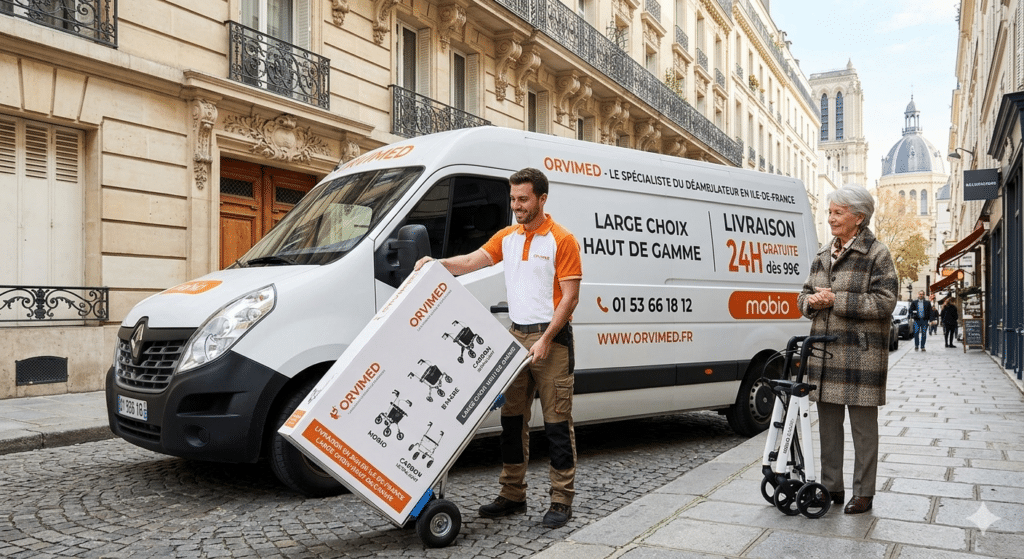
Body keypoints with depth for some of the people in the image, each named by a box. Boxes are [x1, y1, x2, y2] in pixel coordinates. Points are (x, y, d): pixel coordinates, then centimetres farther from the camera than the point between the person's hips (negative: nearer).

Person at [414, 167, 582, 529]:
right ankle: (513, 495, 21)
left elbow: (570, 297, -11)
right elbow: (472, 261, 3)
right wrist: (436, 263, -15)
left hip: (551, 338, -6)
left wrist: (546, 339, -17)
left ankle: (562, 501, 8)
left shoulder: (562, 240, -7)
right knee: (512, 418, 10)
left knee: (557, 422, -1)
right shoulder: (506, 237, 12)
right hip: (517, 336, 7)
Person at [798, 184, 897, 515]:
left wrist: (835, 300, -17)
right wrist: (812, 301, -5)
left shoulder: (876, 254, -5)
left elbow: (885, 302, -14)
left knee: (863, 426, 3)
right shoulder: (823, 255, 14)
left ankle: (864, 494, 14)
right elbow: (804, 295, 19)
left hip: (861, 353, -6)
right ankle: (832, 488, 24)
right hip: (824, 352, 6)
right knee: (828, 422, 12)